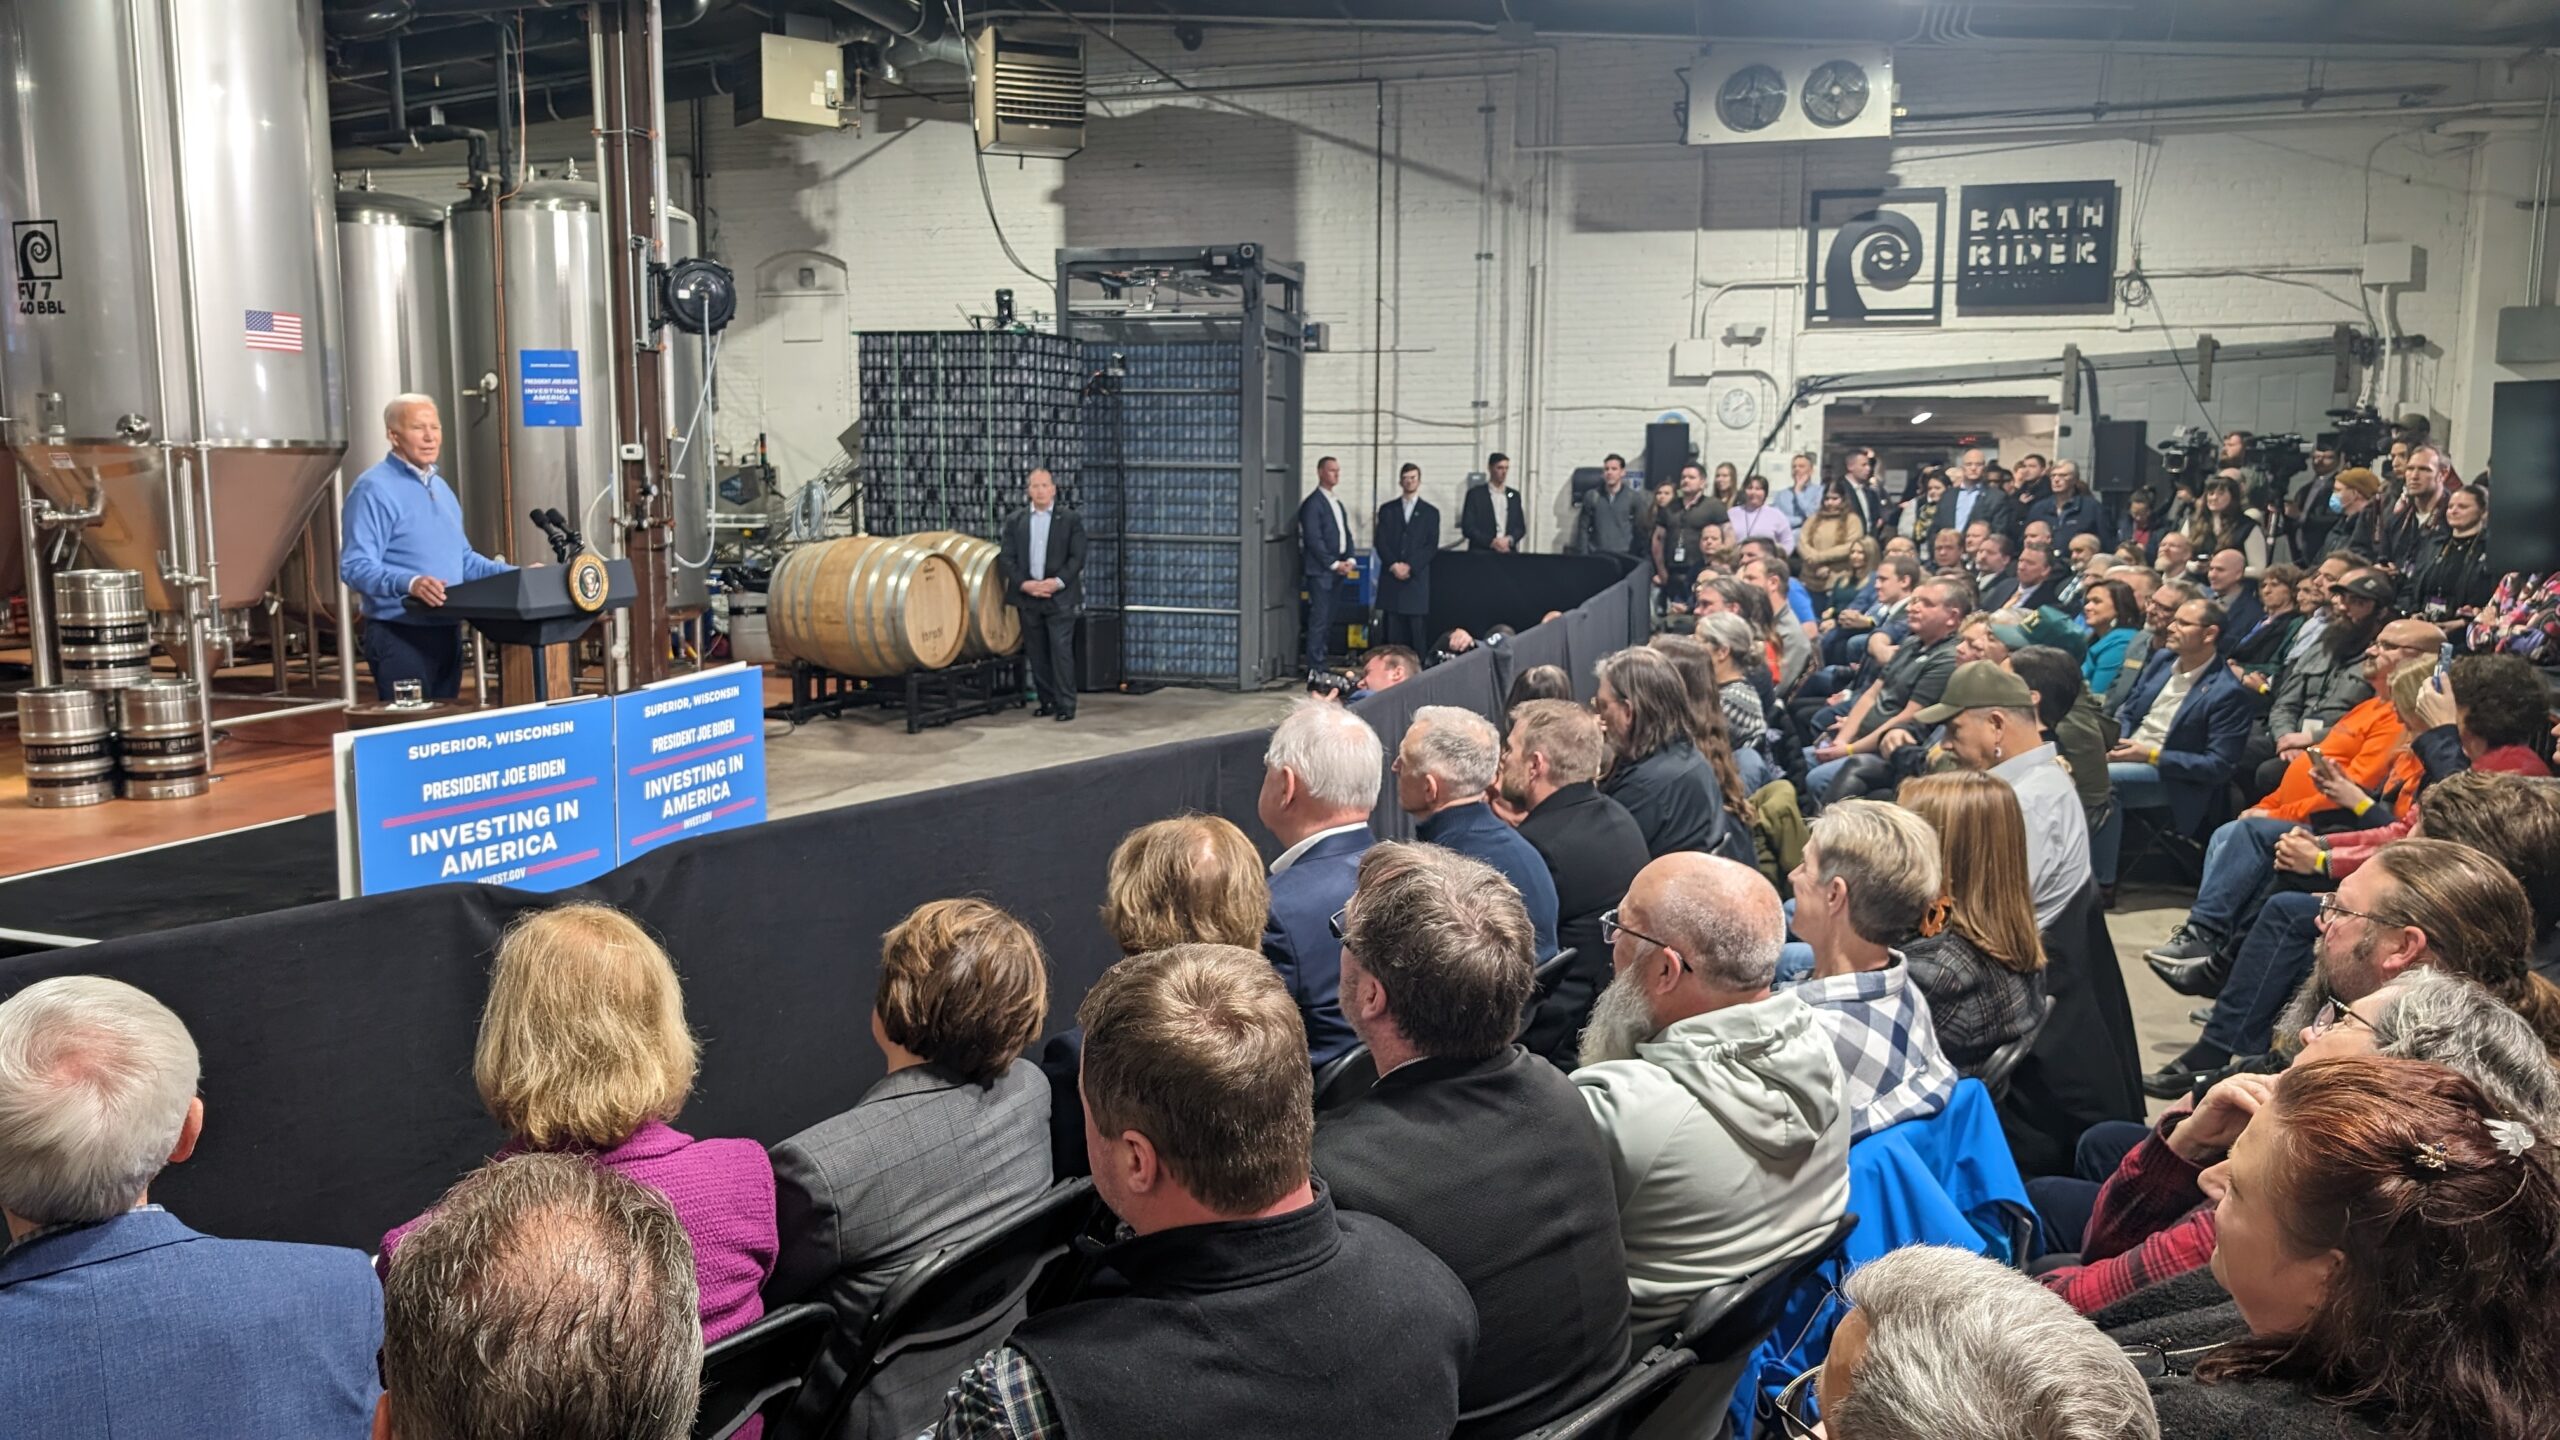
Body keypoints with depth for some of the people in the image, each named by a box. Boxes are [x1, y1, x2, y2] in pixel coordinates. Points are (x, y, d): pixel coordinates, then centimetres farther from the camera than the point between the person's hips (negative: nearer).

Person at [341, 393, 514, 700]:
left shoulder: (440, 487, 16)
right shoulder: (374, 489, -12)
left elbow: (461, 558, 23)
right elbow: (355, 567, -20)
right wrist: (409, 583, -35)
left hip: (447, 632, 8)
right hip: (400, 635, -8)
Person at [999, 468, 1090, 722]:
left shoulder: (1071, 519, 2)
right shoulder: (1014, 520, 8)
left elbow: (1077, 557, -3)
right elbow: (1005, 558, 4)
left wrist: (1057, 582, -15)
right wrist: (1024, 584, -10)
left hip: (1060, 596, -3)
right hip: (1027, 597, 3)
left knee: (1061, 651, -8)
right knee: (1036, 654, 7)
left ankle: (1065, 705, -4)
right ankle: (1047, 701, 15)